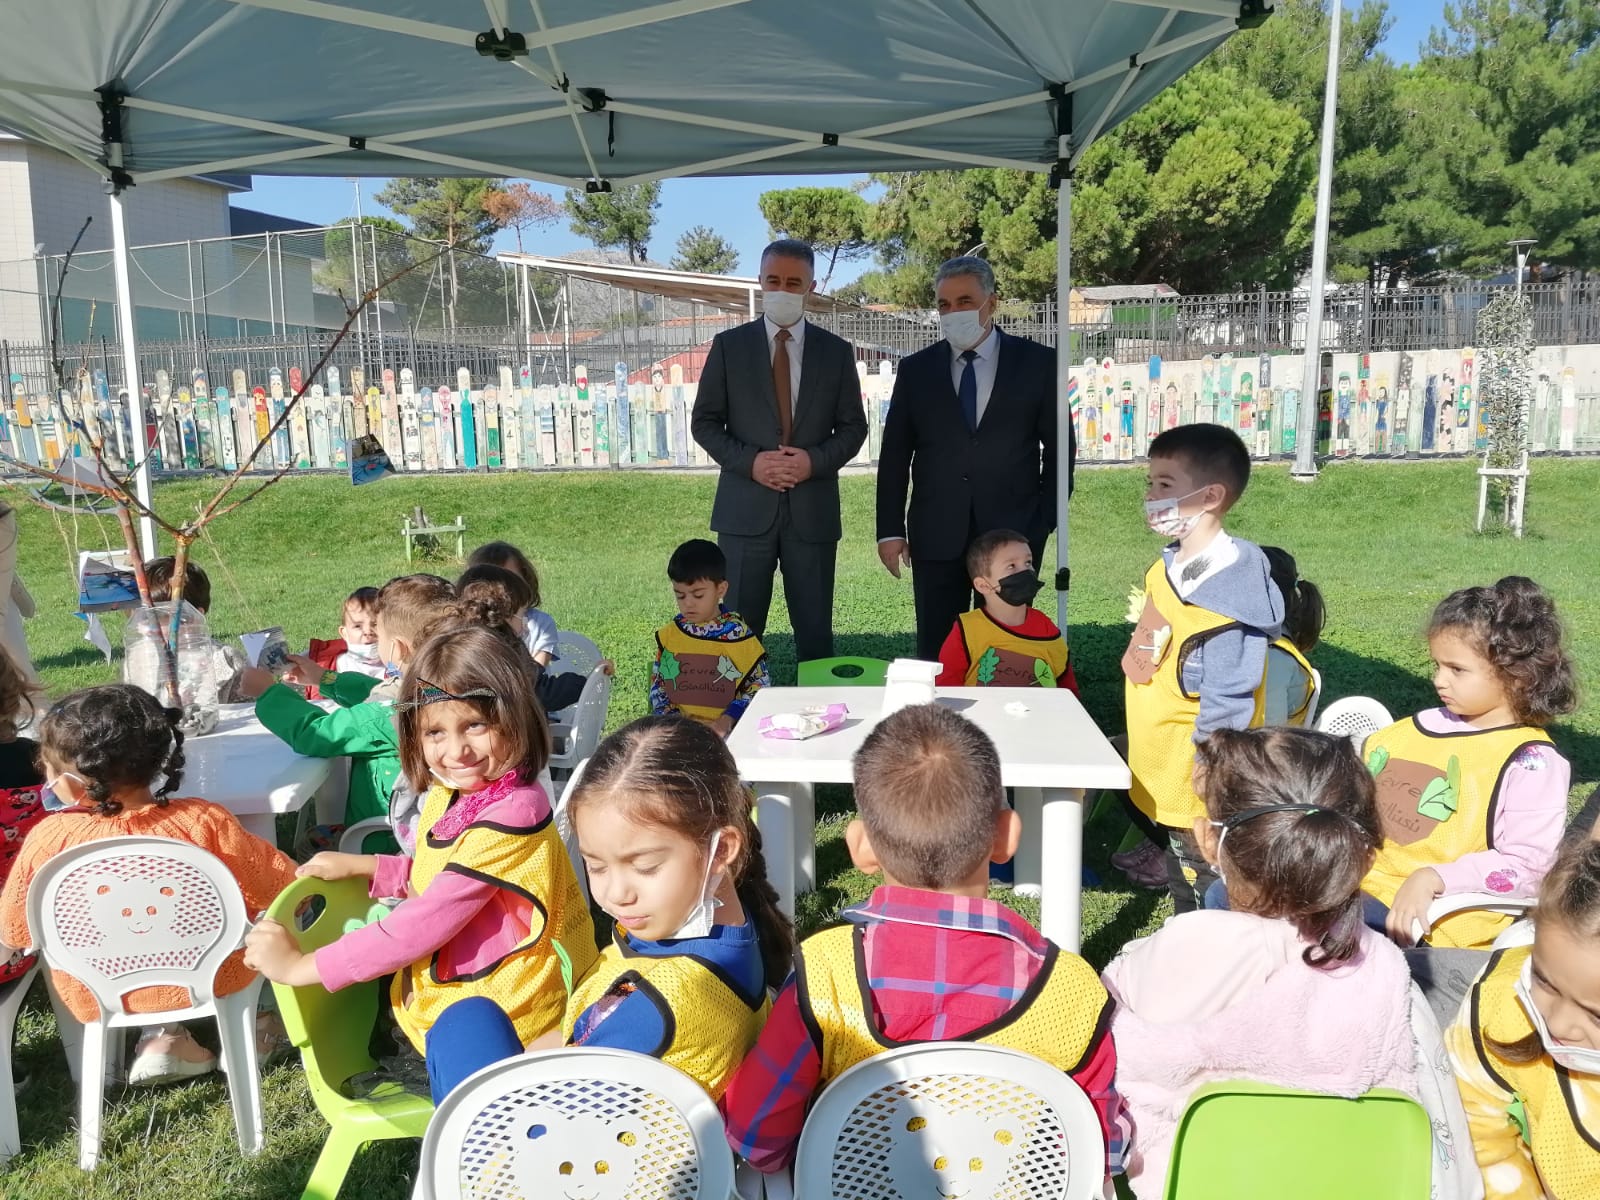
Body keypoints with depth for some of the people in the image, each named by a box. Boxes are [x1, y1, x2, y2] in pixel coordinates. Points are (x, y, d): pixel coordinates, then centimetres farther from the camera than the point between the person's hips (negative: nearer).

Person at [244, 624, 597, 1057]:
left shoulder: (513, 812, -27)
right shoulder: (450, 794, 0)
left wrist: (301, 966, -19)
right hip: (444, 985, 8)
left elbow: (427, 923, -27)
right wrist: (359, 866, 5)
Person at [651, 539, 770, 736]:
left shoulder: (738, 633, -2)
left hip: (727, 729, -3)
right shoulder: (669, 635, 7)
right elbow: (657, 686, 15)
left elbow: (760, 683, 2)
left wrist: (728, 719, -10)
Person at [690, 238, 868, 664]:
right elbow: (704, 422, 4)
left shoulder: (836, 351, 7)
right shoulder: (729, 345, 5)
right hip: (746, 507, -1)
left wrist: (815, 460, -11)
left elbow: (853, 427, 8)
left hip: (813, 509, 1)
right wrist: (750, 462, -12)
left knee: (815, 630, 6)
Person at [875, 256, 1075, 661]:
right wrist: (890, 530, 0)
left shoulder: (1039, 363, 3)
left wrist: (1045, 522, -1)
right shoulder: (915, 370, 7)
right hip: (936, 537, 1)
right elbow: (895, 456, 7)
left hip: (1014, 534, -1)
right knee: (934, 655, 5)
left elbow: (1059, 448, 6)